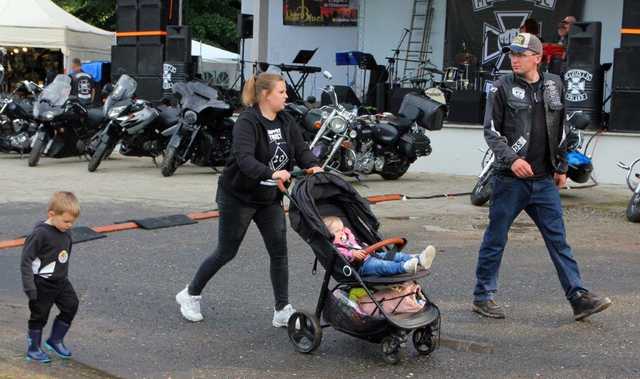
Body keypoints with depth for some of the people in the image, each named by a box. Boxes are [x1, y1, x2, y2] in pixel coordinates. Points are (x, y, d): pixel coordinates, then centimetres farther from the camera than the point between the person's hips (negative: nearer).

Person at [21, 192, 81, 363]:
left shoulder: (66, 234, 1)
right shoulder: (40, 233, -22)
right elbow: (26, 259, -20)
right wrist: (29, 286, -21)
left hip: (61, 281, 7)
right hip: (42, 284, -7)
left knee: (71, 306, 3)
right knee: (39, 316, 5)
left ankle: (55, 340, 21)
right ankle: (33, 349, 23)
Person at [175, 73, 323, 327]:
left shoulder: (286, 122, 3)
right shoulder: (246, 122, -20)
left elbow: (301, 149, -3)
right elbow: (244, 159, -35)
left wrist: (312, 166, -25)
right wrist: (271, 173, -50)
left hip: (270, 199, 6)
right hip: (238, 198, -6)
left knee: (279, 251, 1)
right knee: (226, 252, 5)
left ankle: (282, 311, 9)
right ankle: (190, 295, 25)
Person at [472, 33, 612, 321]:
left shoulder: (554, 85, 10)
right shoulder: (503, 87, -2)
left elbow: (560, 130, 18)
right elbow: (491, 130, -5)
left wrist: (562, 167, 17)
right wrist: (511, 158, -19)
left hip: (544, 181, 4)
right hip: (510, 180, -3)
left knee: (558, 239, 5)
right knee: (495, 239, 5)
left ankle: (579, 298, 7)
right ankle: (483, 296, 16)